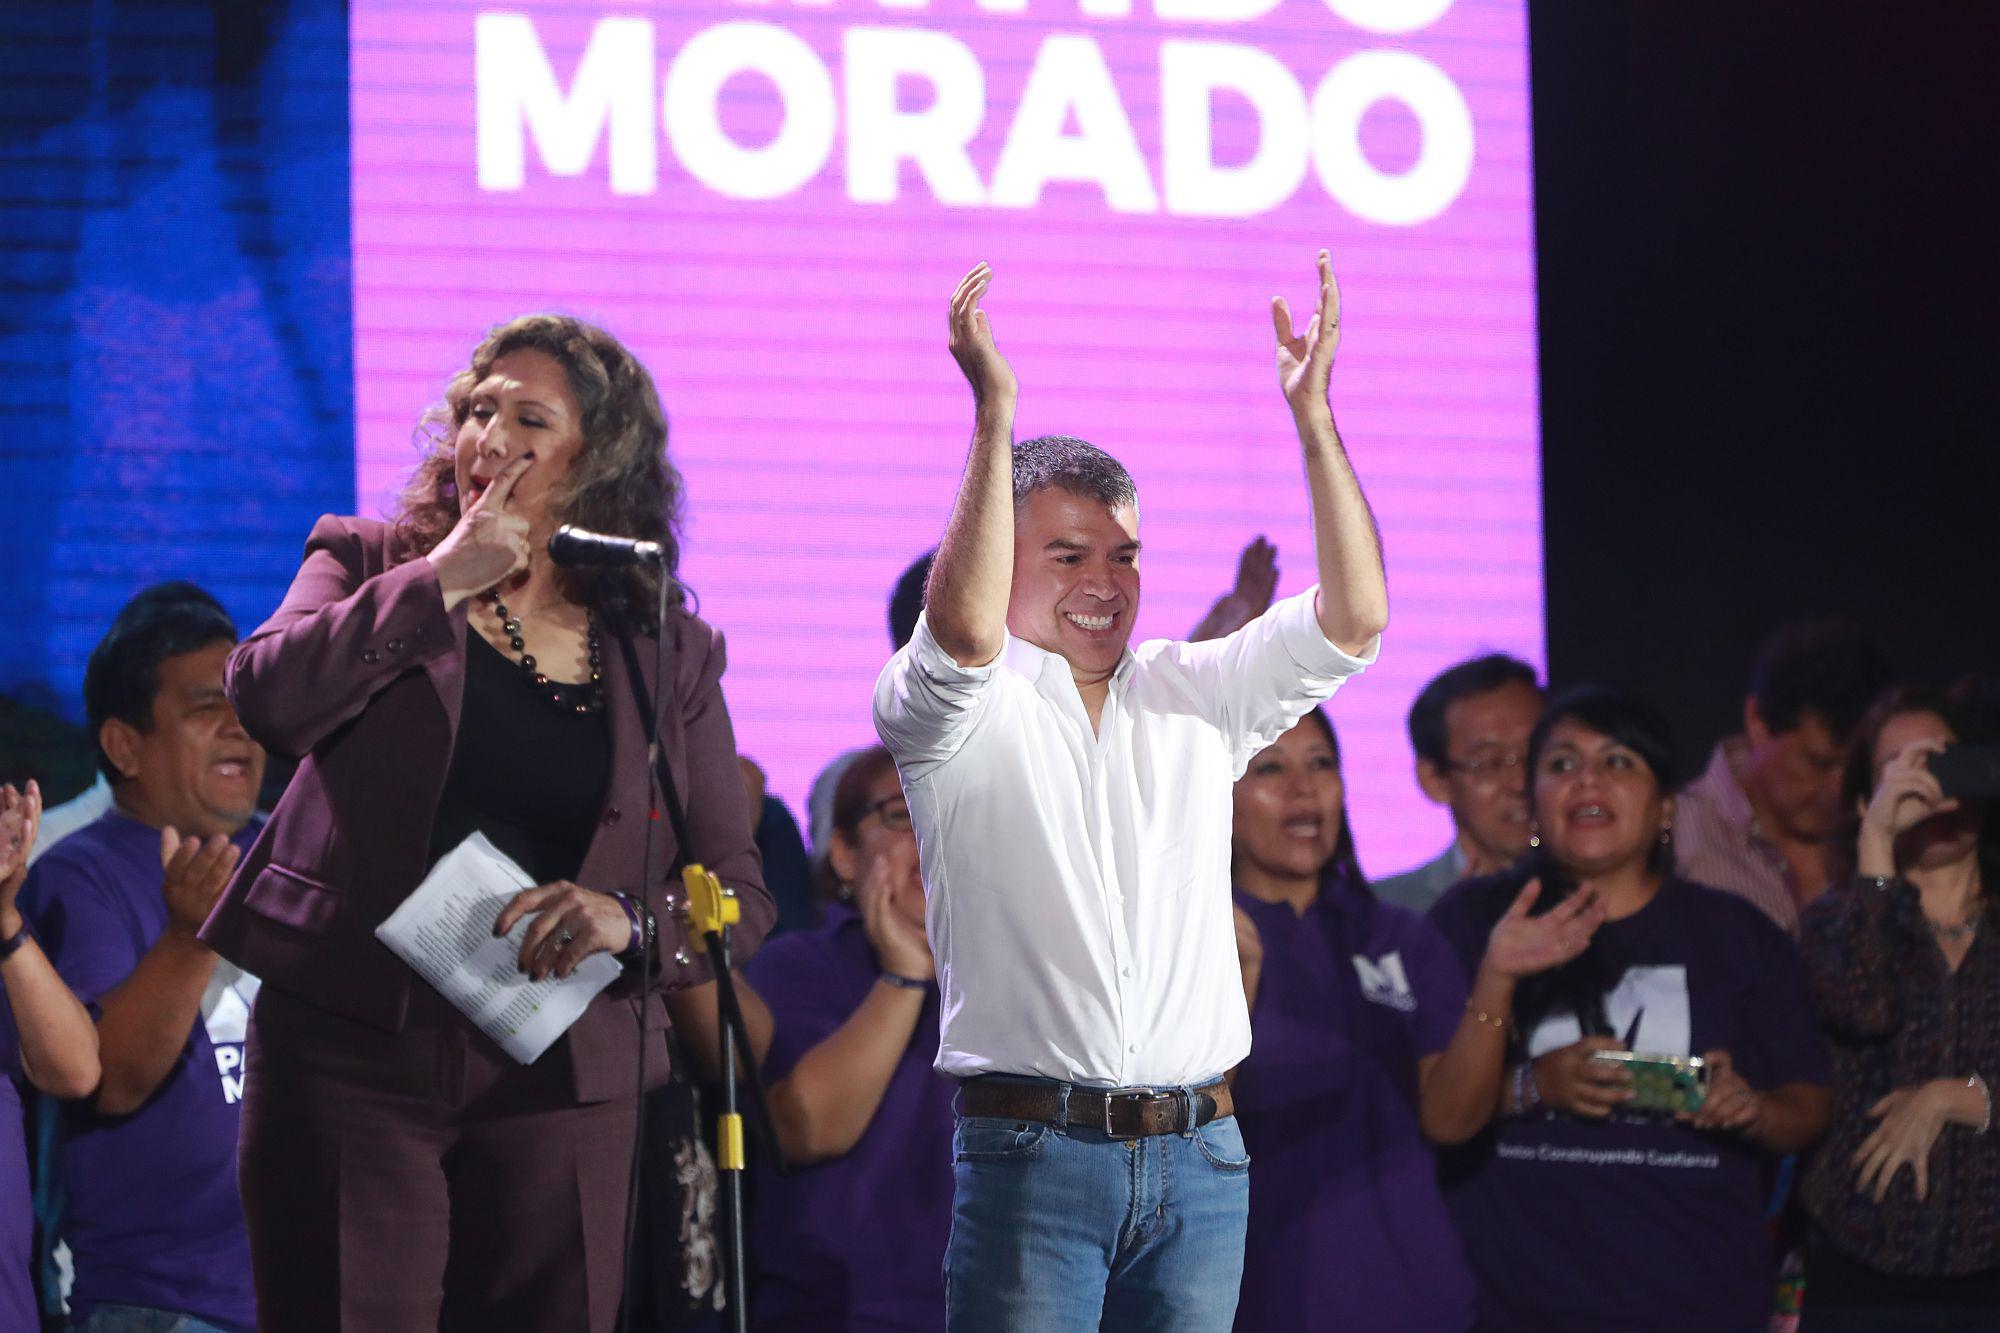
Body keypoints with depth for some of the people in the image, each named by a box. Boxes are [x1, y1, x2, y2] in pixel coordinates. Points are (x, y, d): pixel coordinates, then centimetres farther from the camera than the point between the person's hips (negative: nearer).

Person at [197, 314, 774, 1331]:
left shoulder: (668, 653, 11)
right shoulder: (368, 569, 10)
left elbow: (740, 897, 8)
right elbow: (266, 698, -11)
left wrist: (630, 918, -13)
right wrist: (443, 580, -10)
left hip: (559, 1082, 2)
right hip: (351, 1047, -2)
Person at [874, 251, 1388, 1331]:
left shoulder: (1192, 696, 14)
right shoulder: (960, 711, 1)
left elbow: (1352, 622, 4)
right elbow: (964, 633, -21)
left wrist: (1311, 413, -2)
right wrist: (994, 412, -21)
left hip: (1198, 1158, 4)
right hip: (1031, 1149, -4)